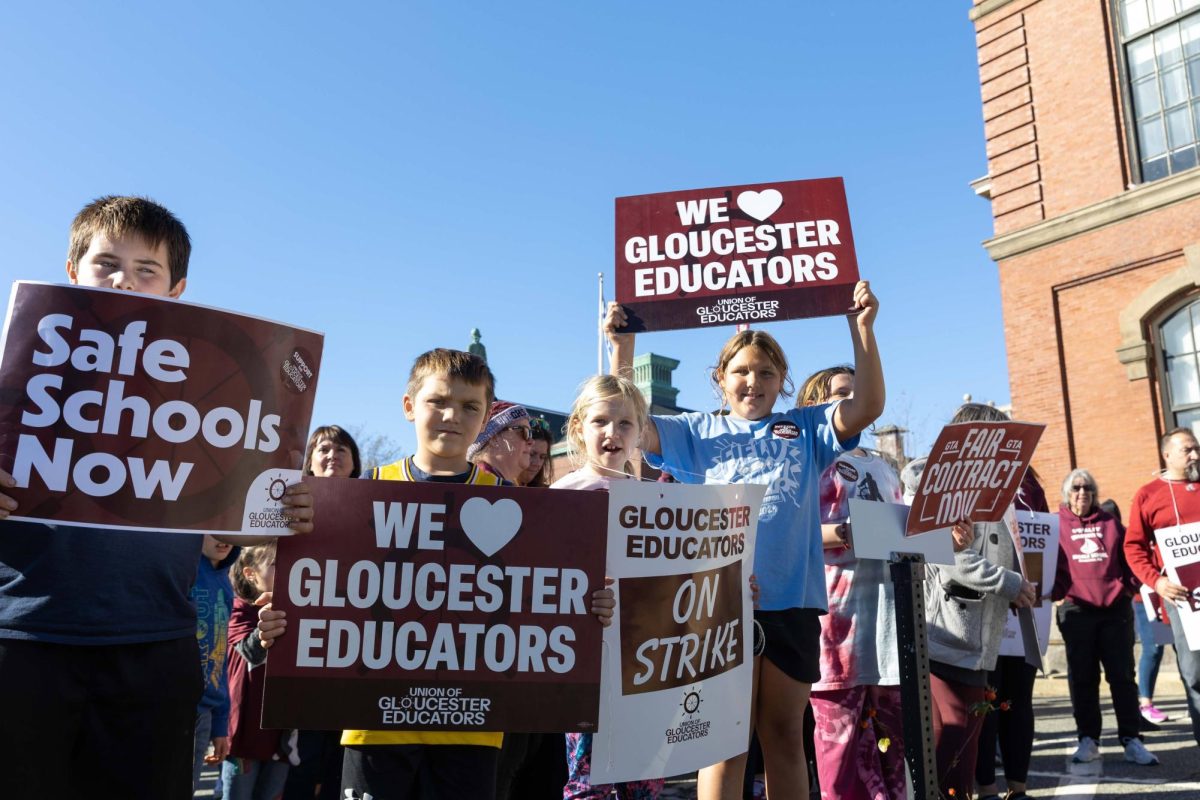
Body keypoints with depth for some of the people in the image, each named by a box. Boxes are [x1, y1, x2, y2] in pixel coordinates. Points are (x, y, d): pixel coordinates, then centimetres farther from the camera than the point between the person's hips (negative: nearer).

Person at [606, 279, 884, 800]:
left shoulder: (805, 429, 13)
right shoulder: (698, 432, 11)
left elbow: (867, 407, 1)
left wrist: (862, 327, -6)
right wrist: (623, 345, -5)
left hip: (792, 600, 2)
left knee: (785, 735, 12)